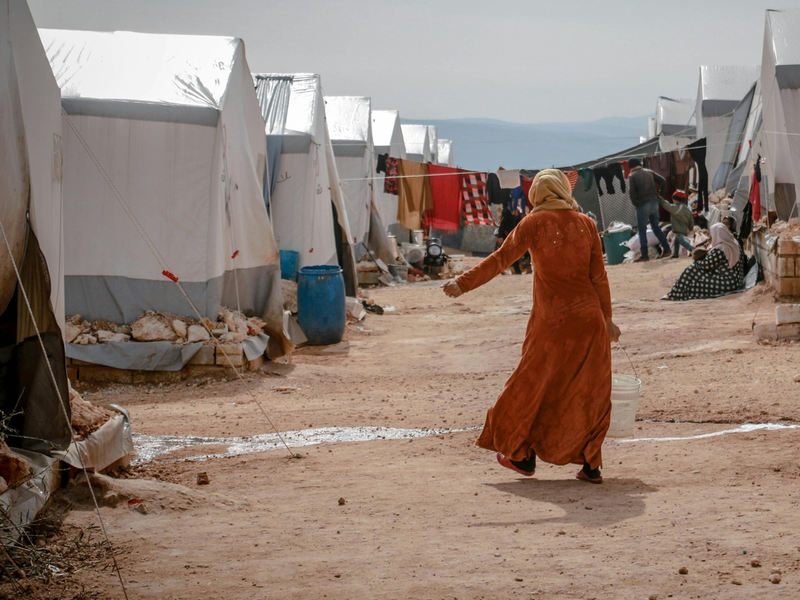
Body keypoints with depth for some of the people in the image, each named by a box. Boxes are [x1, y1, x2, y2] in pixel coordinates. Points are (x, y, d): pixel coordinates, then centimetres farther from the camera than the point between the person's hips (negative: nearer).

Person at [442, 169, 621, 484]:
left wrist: (463, 284, -5)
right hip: (588, 318, 3)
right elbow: (598, 275, 5)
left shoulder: (535, 223, -5)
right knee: (589, 391, 10)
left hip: (551, 320, -3)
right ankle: (591, 464, 10)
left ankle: (522, 455, 22)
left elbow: (501, 259, -8)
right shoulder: (586, 223, 4)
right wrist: (607, 317, 13)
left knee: (533, 386, 13)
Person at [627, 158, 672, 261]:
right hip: (654, 202, 5)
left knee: (642, 230, 1)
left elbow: (631, 192, -16)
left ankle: (644, 256, -1)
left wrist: (635, 204, -3)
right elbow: (663, 181, 6)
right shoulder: (649, 172, 10)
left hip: (642, 205, -5)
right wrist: (660, 195, 13)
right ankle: (666, 249, 13)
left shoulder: (632, 176, -4)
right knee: (656, 227, 17)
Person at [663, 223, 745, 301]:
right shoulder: (735, 245, 7)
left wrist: (697, 260, 6)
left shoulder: (719, 250, -20)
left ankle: (674, 295, 12)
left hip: (723, 285, -9)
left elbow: (706, 265, -14)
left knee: (691, 273, 1)